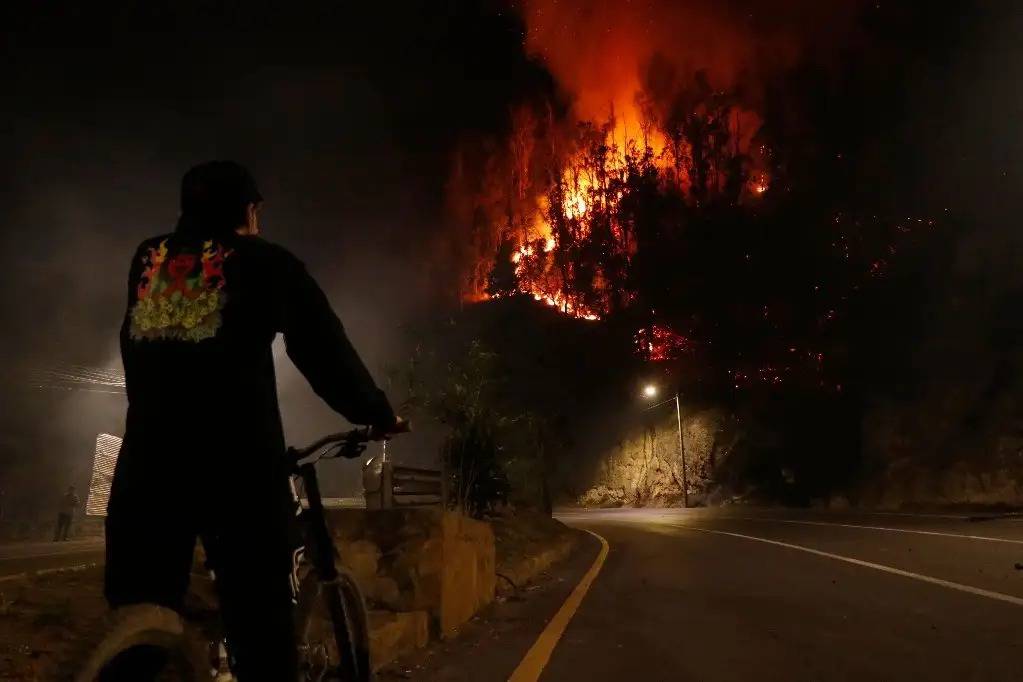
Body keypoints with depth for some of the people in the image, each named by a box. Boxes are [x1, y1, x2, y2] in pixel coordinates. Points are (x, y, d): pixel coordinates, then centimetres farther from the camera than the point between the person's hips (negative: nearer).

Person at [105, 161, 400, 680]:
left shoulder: (148, 259, 18)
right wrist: (380, 415, 19)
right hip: (235, 456, -4)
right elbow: (325, 350, 8)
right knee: (259, 623, 5)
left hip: (147, 456, 4)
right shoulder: (263, 261, 7)